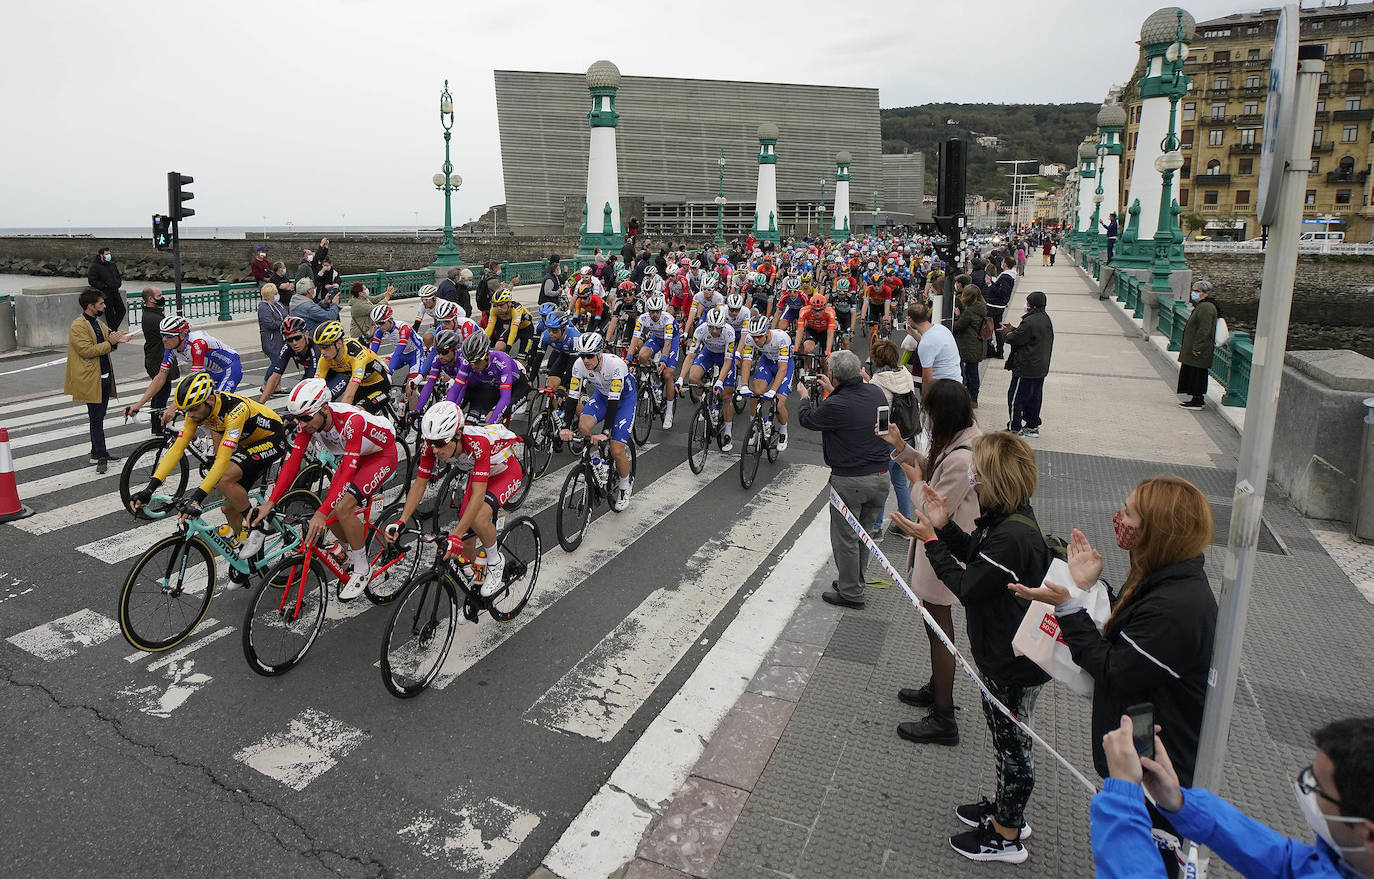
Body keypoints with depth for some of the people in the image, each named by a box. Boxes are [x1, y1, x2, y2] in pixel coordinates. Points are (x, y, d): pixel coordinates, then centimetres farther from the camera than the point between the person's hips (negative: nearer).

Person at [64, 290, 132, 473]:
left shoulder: (99, 323, 15)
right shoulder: (78, 326, -13)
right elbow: (87, 350, -20)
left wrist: (117, 340, 2)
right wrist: (110, 343, -19)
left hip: (105, 377, 9)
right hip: (91, 379, -9)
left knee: (99, 417, 15)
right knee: (96, 419, -6)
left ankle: (97, 451, 25)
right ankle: (101, 457, -4)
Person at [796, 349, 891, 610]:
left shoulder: (837, 406, -22)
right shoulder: (876, 392, -2)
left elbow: (807, 419, -3)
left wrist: (804, 397, 17)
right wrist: (832, 392, 27)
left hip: (850, 482, -7)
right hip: (880, 477, 7)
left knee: (845, 538, 8)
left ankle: (851, 593, 19)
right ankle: (855, 581, 37)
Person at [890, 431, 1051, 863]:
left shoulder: (1013, 537, -32)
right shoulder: (1004, 519, -1)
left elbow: (967, 586, -25)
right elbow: (973, 552, 12)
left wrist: (929, 540, -20)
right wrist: (944, 526, -2)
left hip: (1014, 663, -10)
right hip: (1001, 652, 10)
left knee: (1011, 742, 9)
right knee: (1002, 732, 26)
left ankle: (1006, 837, 30)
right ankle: (1008, 809, 46)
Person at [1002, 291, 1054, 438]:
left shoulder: (1030, 322, -23)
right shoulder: (1046, 319, 8)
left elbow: (1013, 339, -17)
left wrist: (1007, 330, 3)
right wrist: (1013, 329, 11)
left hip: (1026, 368, -9)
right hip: (1041, 367, 9)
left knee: (1015, 397, 1)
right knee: (1034, 397, 17)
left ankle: (1015, 428, 5)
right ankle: (1033, 426, 25)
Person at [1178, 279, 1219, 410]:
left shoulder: (1206, 307, -18)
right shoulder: (1201, 306, 17)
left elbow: (1204, 330, -23)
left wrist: (1196, 347, -23)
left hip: (1199, 351, -11)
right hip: (1196, 348, 11)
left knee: (1197, 374, -5)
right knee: (1193, 374, 15)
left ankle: (1197, 401, 0)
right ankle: (1198, 399, 23)